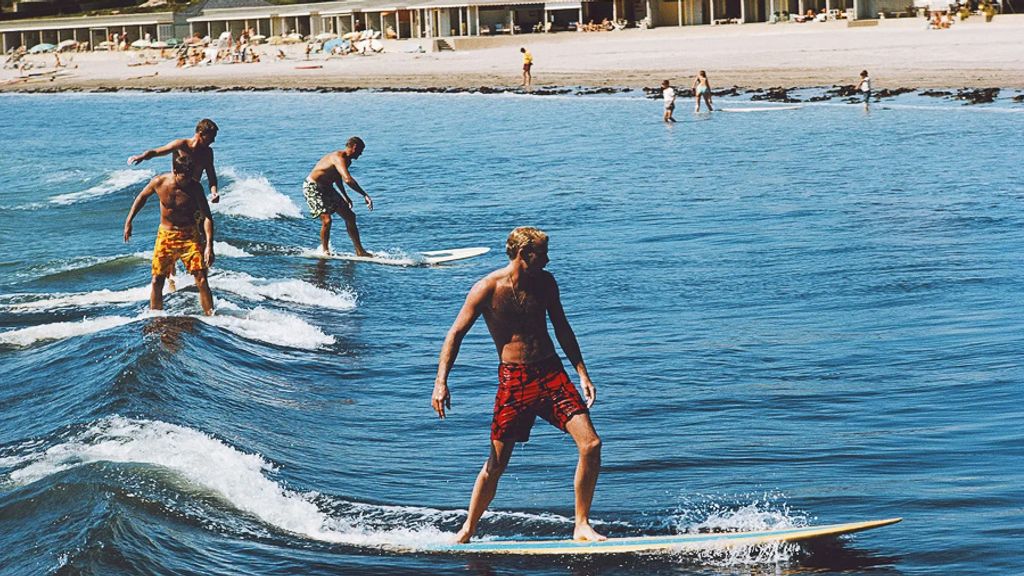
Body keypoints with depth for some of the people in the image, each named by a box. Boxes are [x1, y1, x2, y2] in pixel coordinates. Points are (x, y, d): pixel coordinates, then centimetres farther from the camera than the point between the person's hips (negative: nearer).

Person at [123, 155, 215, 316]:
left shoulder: (195, 187, -16)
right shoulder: (159, 182, -11)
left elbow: (207, 217, -15)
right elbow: (142, 197, 10)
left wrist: (209, 245, -25)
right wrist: (129, 221, 10)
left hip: (189, 235, -2)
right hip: (165, 235, 2)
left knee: (201, 279, -12)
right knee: (157, 281, 2)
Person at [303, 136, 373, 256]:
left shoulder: (346, 160, 4)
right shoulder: (338, 158, -28)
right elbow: (348, 179, -42)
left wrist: (345, 196, 30)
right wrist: (365, 195, -42)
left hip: (326, 188, 10)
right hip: (312, 188, -10)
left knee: (350, 216, 6)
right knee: (326, 220, -23)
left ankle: (359, 251, 12)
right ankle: (325, 251, -1)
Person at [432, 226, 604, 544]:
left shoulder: (545, 282, 5)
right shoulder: (487, 288, -8)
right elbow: (456, 333, -6)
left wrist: (582, 373, 11)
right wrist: (441, 382, -15)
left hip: (552, 373, 4)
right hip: (514, 379, -4)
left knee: (591, 445, -10)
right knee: (496, 463, -1)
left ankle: (582, 527, 0)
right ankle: (467, 531, 18)